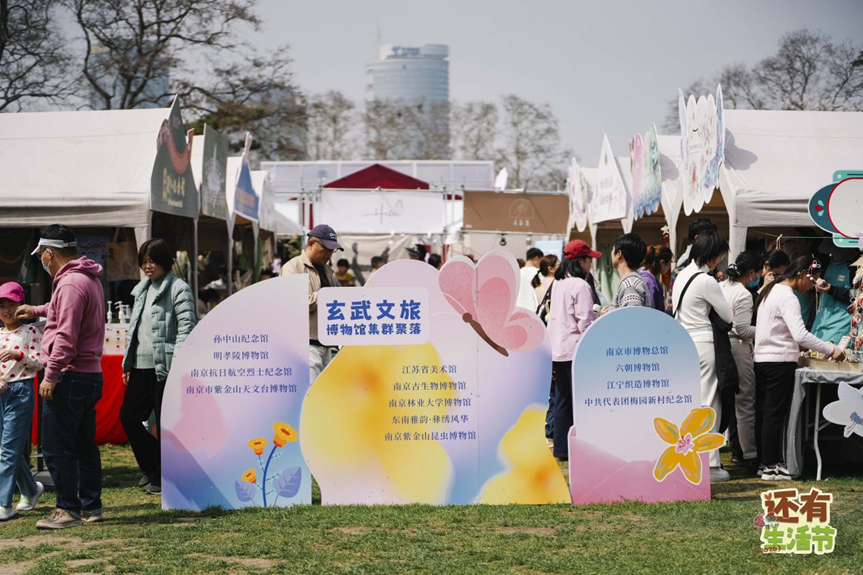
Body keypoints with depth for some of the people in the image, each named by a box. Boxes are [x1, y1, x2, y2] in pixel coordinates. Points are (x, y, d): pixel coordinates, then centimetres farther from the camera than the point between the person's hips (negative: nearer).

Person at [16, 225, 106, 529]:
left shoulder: (71, 284, -17)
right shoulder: (90, 279, 15)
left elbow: (66, 336, -23)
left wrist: (51, 375, -19)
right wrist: (38, 310, 44)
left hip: (70, 377, -10)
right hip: (90, 375, 10)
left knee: (56, 447, -5)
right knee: (84, 444, 14)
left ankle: (68, 509, -3)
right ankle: (91, 506, 19)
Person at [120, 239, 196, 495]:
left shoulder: (178, 289, -7)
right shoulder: (142, 289, 18)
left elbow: (186, 327, -14)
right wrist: (127, 362, 19)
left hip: (163, 366, -8)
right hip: (141, 365, 8)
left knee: (165, 423, -2)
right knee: (128, 415, 10)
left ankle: (165, 476, 9)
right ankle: (152, 467, 24)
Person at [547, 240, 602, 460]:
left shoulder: (558, 284, 11)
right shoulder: (581, 286, -14)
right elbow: (585, 322, -16)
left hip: (558, 349, 8)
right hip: (576, 348, -8)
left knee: (562, 399, 12)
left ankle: (561, 449, 17)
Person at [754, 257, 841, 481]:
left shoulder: (770, 292, 15)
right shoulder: (788, 298, -16)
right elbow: (800, 334, -24)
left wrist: (797, 345, 15)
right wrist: (830, 350, -19)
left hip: (761, 359, 9)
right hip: (780, 361, -9)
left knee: (763, 412, 10)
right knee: (775, 414, -5)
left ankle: (765, 461, 16)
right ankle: (771, 467, -3)